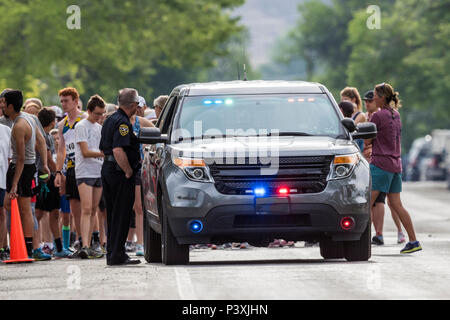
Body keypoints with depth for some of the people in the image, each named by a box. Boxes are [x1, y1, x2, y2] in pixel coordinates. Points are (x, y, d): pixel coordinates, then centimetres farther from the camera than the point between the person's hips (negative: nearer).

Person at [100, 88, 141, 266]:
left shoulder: (110, 120, 16)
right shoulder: (122, 122, -15)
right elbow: (118, 150, -26)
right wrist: (128, 171, -19)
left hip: (107, 169, 10)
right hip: (120, 172, -10)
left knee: (112, 214, 14)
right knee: (121, 215, -6)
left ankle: (111, 253, 17)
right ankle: (117, 255, -7)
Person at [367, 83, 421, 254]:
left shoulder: (378, 116, -11)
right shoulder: (396, 115, 13)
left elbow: (368, 140, -5)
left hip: (380, 163, -8)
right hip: (396, 164, 8)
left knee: (368, 203, -6)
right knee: (396, 205, 10)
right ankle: (413, 241, 8)